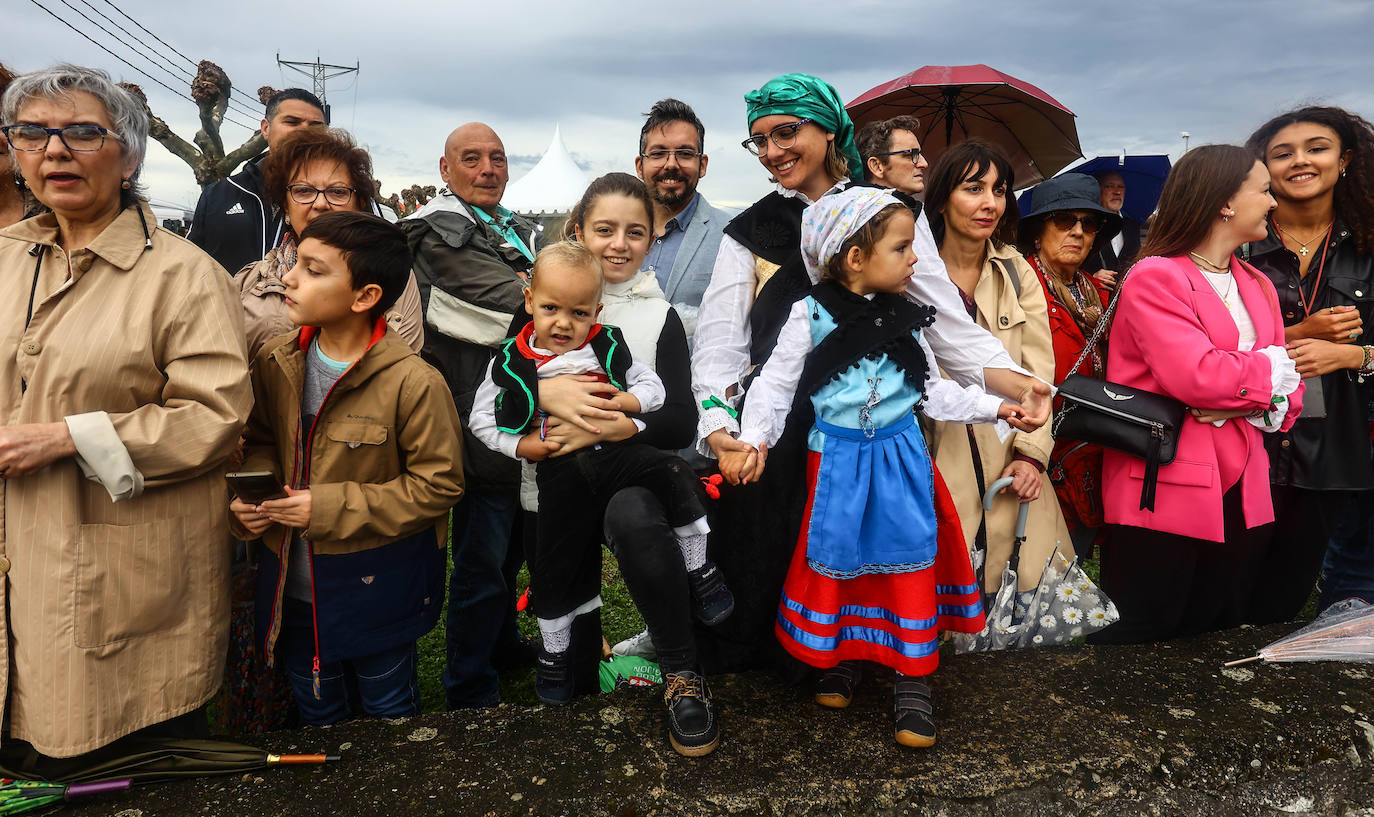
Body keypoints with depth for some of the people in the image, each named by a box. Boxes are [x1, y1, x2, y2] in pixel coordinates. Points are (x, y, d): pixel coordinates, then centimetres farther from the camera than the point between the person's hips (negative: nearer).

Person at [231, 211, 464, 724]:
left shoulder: (413, 383, -22)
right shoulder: (275, 364, -4)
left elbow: (438, 485, -19)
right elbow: (261, 442, 11)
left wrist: (331, 508, -22)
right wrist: (252, 492, -11)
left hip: (378, 590, -5)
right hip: (293, 586, 5)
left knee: (388, 711, 18)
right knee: (315, 712, 26)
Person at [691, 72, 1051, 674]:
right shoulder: (750, 233, 10)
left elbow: (948, 319, 4)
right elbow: (719, 338, -1)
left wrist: (1012, 381, -14)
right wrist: (717, 422, -20)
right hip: (777, 439, 0)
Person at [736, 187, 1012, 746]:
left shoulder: (905, 319, 5)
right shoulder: (812, 316, -7)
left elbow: (933, 390, 13)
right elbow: (776, 384, -5)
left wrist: (992, 407, 7)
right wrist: (754, 440, -19)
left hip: (900, 454, 3)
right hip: (838, 456, -2)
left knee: (910, 557, 2)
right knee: (834, 555, 7)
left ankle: (912, 677, 14)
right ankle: (837, 656, 29)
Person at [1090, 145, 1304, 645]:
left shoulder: (1258, 286, 17)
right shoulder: (1155, 278, -9)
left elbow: (1289, 393, 12)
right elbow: (1195, 376, -22)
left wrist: (1270, 405, -11)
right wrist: (1266, 368, -5)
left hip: (1240, 497, 8)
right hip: (1164, 491, -8)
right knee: (1138, 643, -1)